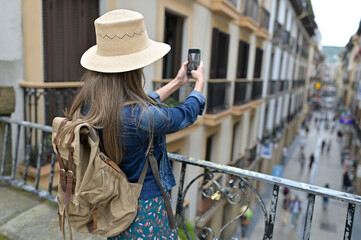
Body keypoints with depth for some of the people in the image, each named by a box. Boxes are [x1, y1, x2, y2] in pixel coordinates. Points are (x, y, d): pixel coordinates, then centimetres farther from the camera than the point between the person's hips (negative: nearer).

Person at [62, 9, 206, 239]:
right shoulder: (144, 117, -31)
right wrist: (200, 82, 10)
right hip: (145, 208, -6)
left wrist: (176, 83, 14)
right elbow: (187, 114, -11)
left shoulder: (86, 107, -10)